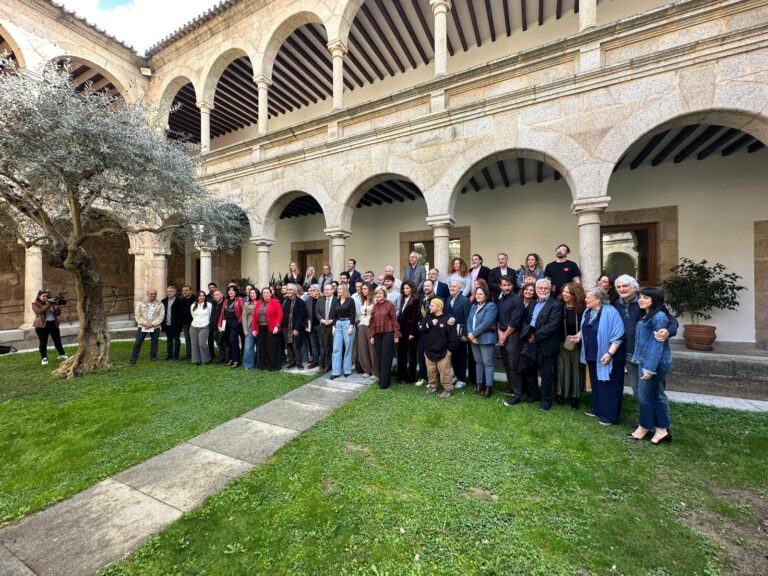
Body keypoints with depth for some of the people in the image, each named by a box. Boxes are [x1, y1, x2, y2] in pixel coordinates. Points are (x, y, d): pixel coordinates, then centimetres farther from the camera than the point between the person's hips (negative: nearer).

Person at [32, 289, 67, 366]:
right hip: (42, 325, -4)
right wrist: (48, 305, -25)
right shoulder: (35, 304, -1)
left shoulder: (51, 302, 10)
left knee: (57, 341, 12)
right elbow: (39, 311, -20)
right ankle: (44, 358, 9)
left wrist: (56, 306, -13)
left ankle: (62, 355, 23)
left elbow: (58, 313, 5)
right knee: (43, 343, 1)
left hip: (53, 324, 4)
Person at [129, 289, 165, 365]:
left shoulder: (160, 304, 4)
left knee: (154, 342, 8)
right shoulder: (141, 303, 6)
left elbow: (161, 316, -4)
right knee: (138, 342, 0)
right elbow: (138, 316, 0)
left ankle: (153, 356, 21)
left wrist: (152, 324, -14)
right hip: (142, 326, 0)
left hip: (155, 327, 0)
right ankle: (133, 358, 7)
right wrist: (145, 323, -13)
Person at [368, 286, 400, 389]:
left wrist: (396, 335, -11)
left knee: (386, 358, -2)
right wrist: (371, 336, 7)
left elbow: (394, 319, -7)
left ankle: (384, 382, 4)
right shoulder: (375, 306, 10)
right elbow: (372, 322, 11)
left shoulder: (389, 304, -5)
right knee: (379, 358, 9)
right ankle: (381, 379, 21)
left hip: (388, 333, -5)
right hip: (377, 334, 5)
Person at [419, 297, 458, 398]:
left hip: (443, 352, -5)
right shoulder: (428, 317, 6)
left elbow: (452, 336, -10)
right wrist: (430, 324, -17)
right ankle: (432, 386, 33)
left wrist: (450, 349, -10)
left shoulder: (447, 319, -10)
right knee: (431, 371, 15)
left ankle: (448, 388, 17)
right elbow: (420, 328, -5)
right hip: (429, 351, 5)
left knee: (444, 372, 1)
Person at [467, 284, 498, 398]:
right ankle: (479, 383, 25)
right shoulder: (474, 306, 14)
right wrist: (470, 334, -9)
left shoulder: (491, 306, -10)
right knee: (478, 362, 14)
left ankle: (489, 386, 9)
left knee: (487, 363, -1)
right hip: (474, 339, 7)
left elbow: (486, 323, -19)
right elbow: (469, 321, 7)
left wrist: (473, 334, -16)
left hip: (486, 339, -7)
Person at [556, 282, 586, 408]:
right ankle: (561, 393, 15)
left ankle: (574, 396, 18)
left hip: (577, 344, -1)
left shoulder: (582, 308, -6)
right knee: (562, 368, 4)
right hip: (562, 343, 1)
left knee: (576, 368, 8)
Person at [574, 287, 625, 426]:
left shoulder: (610, 312, -19)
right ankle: (598, 409, 32)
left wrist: (609, 353, -24)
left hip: (605, 356, -8)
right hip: (592, 355, 8)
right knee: (596, 382, 18)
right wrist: (580, 335, 1)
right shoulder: (588, 311, 5)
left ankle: (610, 416, 14)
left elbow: (618, 335, -21)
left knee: (607, 385, 2)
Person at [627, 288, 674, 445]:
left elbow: (657, 344, -19)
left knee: (644, 395, 3)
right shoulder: (647, 316, 13)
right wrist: (645, 365, 16)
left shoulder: (659, 317, -16)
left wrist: (650, 368, -20)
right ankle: (661, 429, 24)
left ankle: (645, 427, 19)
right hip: (646, 361, 9)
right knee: (656, 395, 14)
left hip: (654, 363, -9)